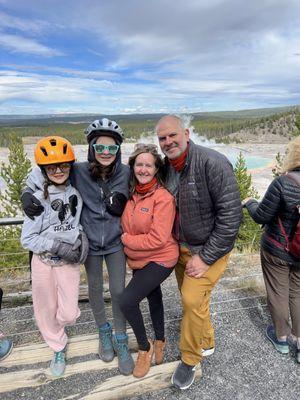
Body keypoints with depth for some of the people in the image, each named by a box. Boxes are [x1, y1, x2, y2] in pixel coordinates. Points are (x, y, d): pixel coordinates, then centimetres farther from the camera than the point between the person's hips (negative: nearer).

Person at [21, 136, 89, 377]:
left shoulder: (76, 194, -5)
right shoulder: (39, 199, -15)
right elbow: (27, 239, -13)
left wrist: (82, 236, -7)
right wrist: (57, 246, -22)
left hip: (69, 261, 2)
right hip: (43, 262, -2)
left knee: (69, 314, 3)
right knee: (46, 309, 12)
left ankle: (58, 322, 42)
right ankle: (59, 348, 41)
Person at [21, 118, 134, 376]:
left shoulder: (125, 172, -13)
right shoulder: (79, 171, -15)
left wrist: (121, 203, -15)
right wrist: (27, 193, -14)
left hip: (115, 242, 0)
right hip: (90, 241, 1)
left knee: (118, 290, 5)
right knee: (95, 288, 16)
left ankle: (120, 340, 30)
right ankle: (104, 332, 43)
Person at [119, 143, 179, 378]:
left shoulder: (163, 197, -23)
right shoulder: (131, 193, -4)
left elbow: (158, 239, -26)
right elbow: (126, 226, 9)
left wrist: (125, 239, -17)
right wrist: (127, 240, -7)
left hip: (160, 259, -6)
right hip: (137, 260, 7)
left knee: (127, 301, -15)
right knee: (153, 297, 24)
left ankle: (145, 347, 13)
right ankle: (160, 340, 50)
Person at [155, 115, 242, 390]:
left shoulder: (213, 164, -23)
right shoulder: (166, 167, -2)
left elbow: (231, 215, -23)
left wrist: (206, 258, -20)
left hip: (209, 248, -6)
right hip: (181, 246, 7)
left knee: (193, 300, -7)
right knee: (190, 298, 17)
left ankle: (189, 359, 21)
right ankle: (207, 343, 44)